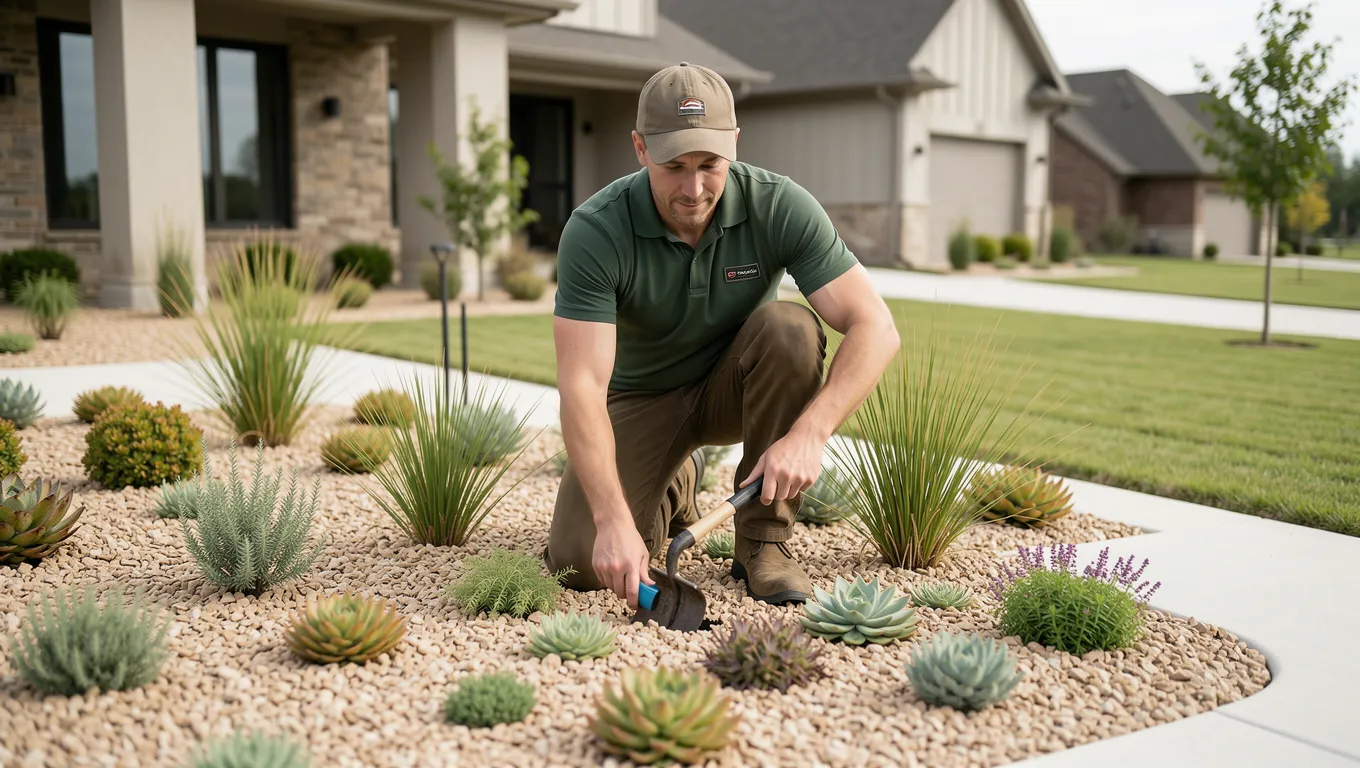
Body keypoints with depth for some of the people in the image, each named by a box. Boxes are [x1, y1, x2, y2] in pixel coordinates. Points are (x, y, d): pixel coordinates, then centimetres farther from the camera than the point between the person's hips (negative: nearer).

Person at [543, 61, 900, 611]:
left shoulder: (780, 207, -24)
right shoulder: (594, 232, -27)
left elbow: (874, 328, -27)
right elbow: (581, 384, -33)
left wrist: (808, 434, -43)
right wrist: (614, 520, -45)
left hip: (734, 386, 1)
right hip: (642, 396, 0)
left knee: (790, 329, -33)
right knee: (577, 561, -18)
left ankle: (763, 540, -16)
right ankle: (672, 487, 18)